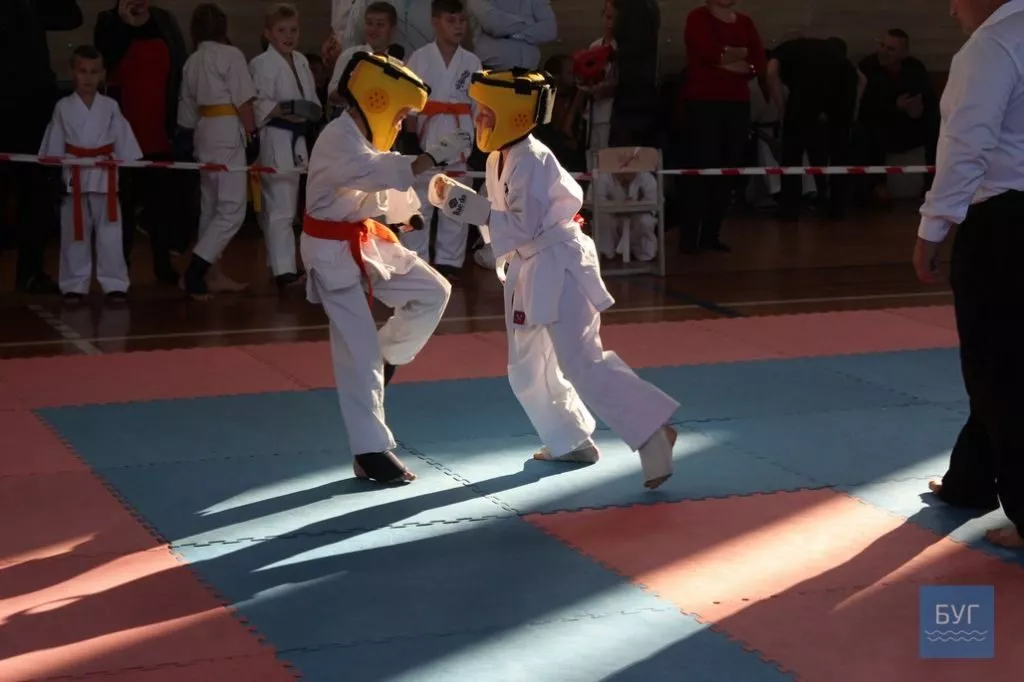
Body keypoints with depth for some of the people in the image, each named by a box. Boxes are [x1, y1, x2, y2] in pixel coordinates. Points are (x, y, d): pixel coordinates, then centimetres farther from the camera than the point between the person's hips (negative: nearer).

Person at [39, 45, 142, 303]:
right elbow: (54, 147, 4)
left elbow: (123, 142, 4)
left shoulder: (110, 107, 2)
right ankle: (75, 284, 15)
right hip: (74, 178, 0)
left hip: (105, 177, 0)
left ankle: (114, 283, 6)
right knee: (75, 234, 6)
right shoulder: (63, 107, 1)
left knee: (109, 233, -1)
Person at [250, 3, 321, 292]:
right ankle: (284, 270, -15)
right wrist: (283, 112, -29)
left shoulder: (301, 61, 13)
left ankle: (282, 263, 26)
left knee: (286, 205, 16)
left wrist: (313, 111, -1)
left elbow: (311, 98, 19)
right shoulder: (262, 64, -12)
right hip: (275, 139, -9)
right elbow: (257, 105, -17)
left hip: (296, 140, 9)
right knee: (279, 207, -12)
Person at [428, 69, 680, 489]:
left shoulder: (532, 160, -20)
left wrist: (471, 206, -23)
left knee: (582, 363, -16)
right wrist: (457, 199, 0)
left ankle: (651, 433, -14)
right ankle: (571, 442, 30)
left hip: (560, 268, -10)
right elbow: (506, 219, 13)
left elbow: (523, 228, -24)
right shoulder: (499, 159, 8)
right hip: (531, 271, 10)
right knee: (527, 369, 17)